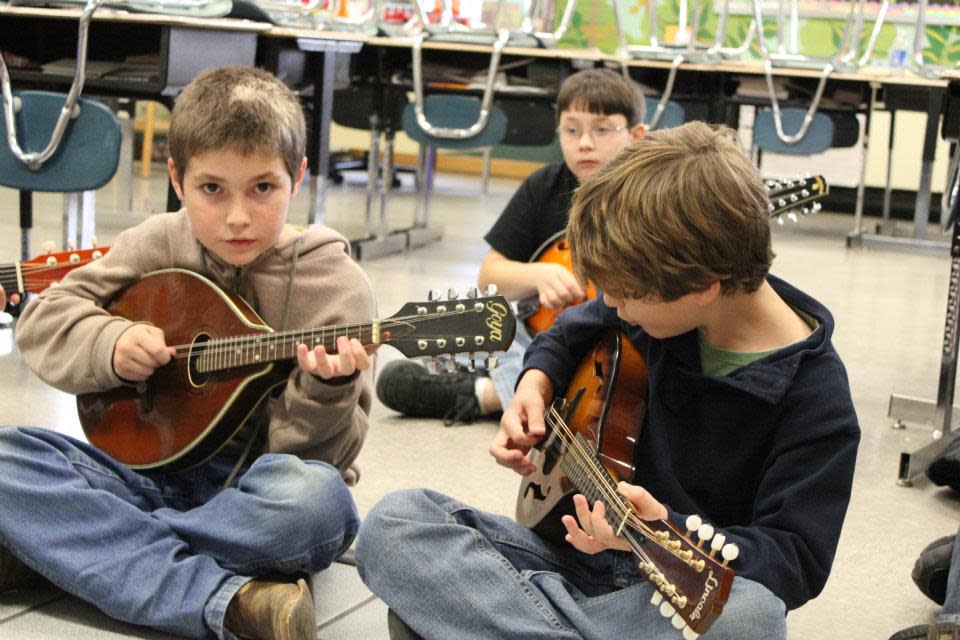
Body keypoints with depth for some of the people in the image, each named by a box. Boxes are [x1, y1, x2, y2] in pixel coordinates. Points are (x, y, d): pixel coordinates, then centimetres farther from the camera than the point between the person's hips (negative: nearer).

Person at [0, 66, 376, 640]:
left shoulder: (335, 284, -8)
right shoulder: (160, 246, 3)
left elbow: (320, 454, -10)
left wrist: (324, 391, -31)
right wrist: (111, 346, -11)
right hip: (153, 467, 4)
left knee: (317, 500, -37)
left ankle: (48, 548, -23)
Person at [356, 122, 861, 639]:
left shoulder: (817, 397, -17)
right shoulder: (662, 303, -1)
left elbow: (797, 561, -17)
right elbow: (582, 324, 22)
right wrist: (537, 378, 1)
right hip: (576, 553, 6)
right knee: (393, 521, -15)